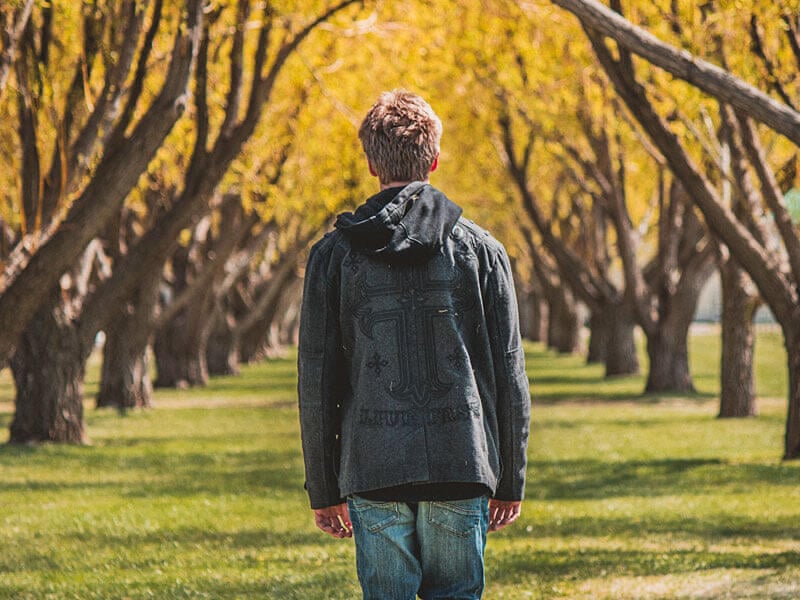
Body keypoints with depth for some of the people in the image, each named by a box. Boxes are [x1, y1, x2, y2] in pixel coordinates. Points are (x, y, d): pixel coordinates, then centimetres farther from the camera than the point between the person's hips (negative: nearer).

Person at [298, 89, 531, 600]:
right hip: (462, 467, 0)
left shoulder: (334, 254, 3)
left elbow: (316, 381, 3)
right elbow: (510, 376, 3)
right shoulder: (480, 250, 3)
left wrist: (324, 488, 11)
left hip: (373, 468, 0)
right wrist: (510, 480, 11)